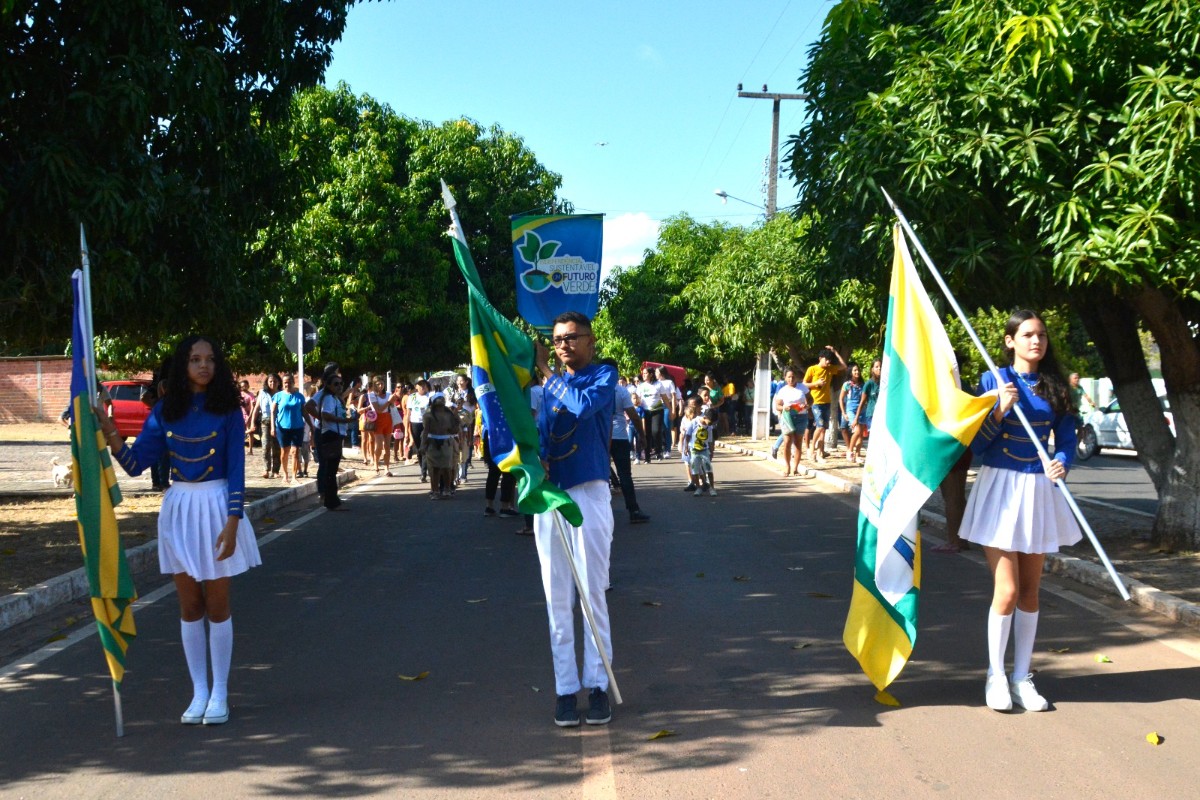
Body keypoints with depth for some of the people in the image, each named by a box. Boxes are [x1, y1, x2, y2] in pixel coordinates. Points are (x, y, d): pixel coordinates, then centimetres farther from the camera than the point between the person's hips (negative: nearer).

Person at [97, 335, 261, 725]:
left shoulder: (227, 410, -5)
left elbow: (236, 469, -7)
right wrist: (112, 437, -19)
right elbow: (136, 463, -1)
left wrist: (232, 523, -13)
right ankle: (199, 693, 20)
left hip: (217, 506, -3)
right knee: (189, 608, 9)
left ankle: (219, 694, 14)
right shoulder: (166, 411, 2)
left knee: (217, 606, 4)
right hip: (179, 508, 3)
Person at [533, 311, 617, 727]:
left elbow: (584, 405, -21)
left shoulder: (603, 375, -1)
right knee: (558, 598, 4)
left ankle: (597, 685, 5)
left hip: (589, 494, -4)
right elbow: (541, 431, 7)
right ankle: (565, 687, 8)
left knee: (593, 594, -2)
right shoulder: (551, 384, 14)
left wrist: (546, 372, -9)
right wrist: (537, 460, -15)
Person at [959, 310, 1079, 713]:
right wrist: (1001, 410, -19)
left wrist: (1061, 463, -13)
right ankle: (996, 676, 10)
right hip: (1001, 487, -4)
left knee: (1030, 590, 10)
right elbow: (976, 444, -6)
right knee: (1007, 591, -6)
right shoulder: (993, 381, -4)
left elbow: (1066, 439, 7)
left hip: (1040, 491, 4)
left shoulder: (1055, 388, 5)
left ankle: (1022, 677, 20)